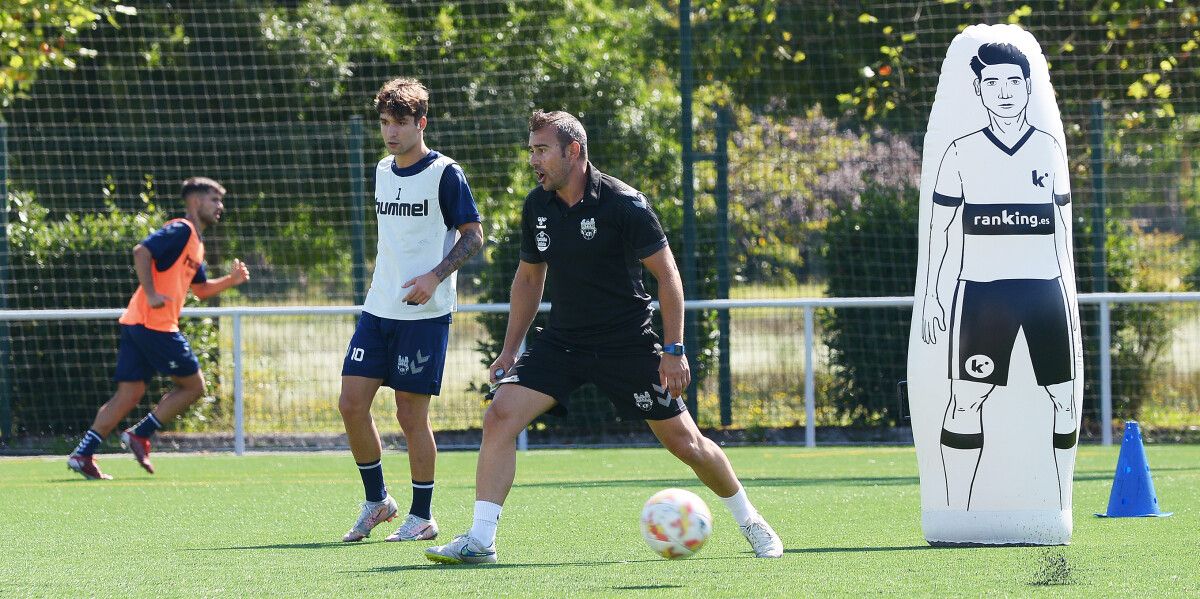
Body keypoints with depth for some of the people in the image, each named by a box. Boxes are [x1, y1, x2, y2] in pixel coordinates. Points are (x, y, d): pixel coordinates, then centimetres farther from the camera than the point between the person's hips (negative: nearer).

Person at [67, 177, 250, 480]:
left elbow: (201, 289, 32)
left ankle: (83, 454, -1)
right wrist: (151, 294, -24)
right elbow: (142, 252, -20)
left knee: (129, 394, 5)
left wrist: (230, 280, 16)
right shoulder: (180, 230, -7)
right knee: (193, 385, 0)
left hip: (137, 325, 9)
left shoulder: (195, 243, 23)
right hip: (154, 324, -9)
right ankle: (140, 435, 0)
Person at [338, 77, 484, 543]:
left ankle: (422, 516, 9)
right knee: (351, 403, -1)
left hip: (425, 313, -7)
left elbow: (473, 235, -8)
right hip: (378, 309, 7)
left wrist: (435, 276, -20)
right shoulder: (383, 172, 13)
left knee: (411, 413, -4)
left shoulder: (444, 174, -8)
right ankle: (376, 500, 15)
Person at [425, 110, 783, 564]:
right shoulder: (537, 207, 1)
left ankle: (751, 523, 25)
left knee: (683, 441, 1)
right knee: (500, 416, -16)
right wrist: (510, 349, 12)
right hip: (562, 340, 4)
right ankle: (480, 541, -16)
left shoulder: (624, 204, -15)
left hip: (629, 346, -4)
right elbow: (530, 276, 15)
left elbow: (666, 274, -10)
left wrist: (674, 350, -15)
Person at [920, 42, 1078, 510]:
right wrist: (930, 296, 2)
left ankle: (1062, 509, 14)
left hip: (1044, 287, 2)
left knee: (1065, 400, 1)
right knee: (966, 401, -9)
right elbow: (939, 228, 8)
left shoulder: (1050, 150, 10)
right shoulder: (962, 153, 4)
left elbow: (1062, 230, 16)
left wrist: (1069, 296, 14)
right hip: (981, 291, -2)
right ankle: (956, 513, -5)